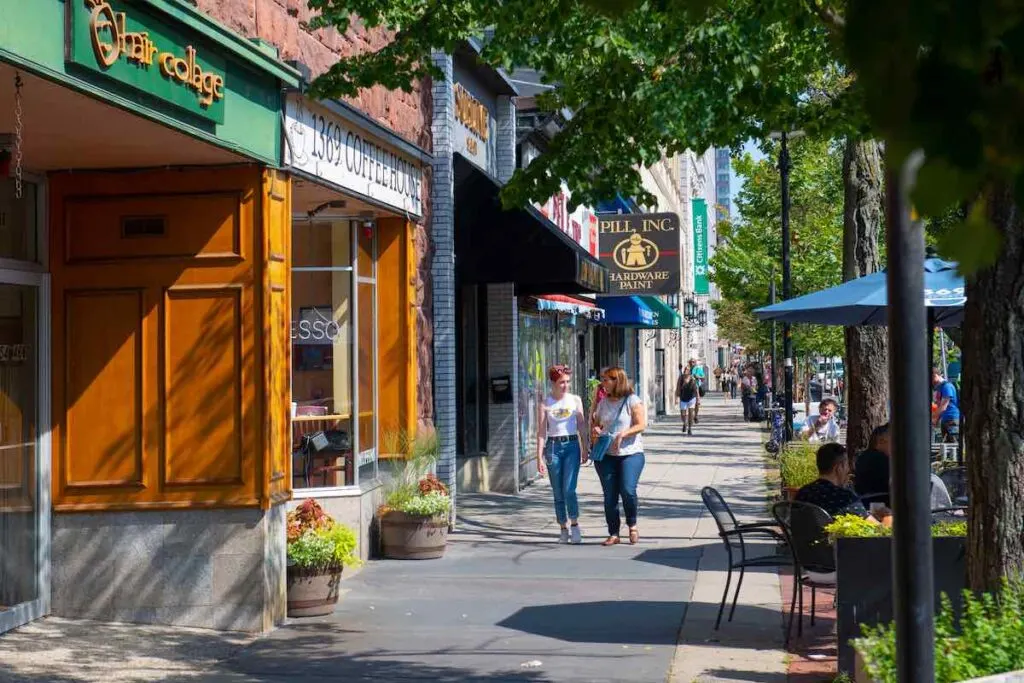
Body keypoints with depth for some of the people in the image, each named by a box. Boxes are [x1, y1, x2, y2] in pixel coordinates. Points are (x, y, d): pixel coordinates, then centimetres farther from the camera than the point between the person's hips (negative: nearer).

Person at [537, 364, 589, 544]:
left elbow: (582, 426, 8)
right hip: (553, 447, 1)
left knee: (569, 490, -13)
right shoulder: (545, 403, 1)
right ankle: (563, 529, 17)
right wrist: (540, 457, -4)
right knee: (558, 493, 6)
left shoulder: (575, 400, 4)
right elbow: (541, 432, 0)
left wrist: (585, 450, 3)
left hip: (572, 445, 0)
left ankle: (575, 526, 1)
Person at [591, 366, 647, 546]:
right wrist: (595, 430, 0)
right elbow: (596, 423, 23)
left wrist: (622, 434, -22)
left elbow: (641, 425, -10)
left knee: (627, 490, -18)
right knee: (609, 496, 3)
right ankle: (613, 534, 13)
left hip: (630, 453, -5)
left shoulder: (633, 400, -3)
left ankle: (632, 526, 6)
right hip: (606, 455, 5)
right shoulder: (603, 403, 13)